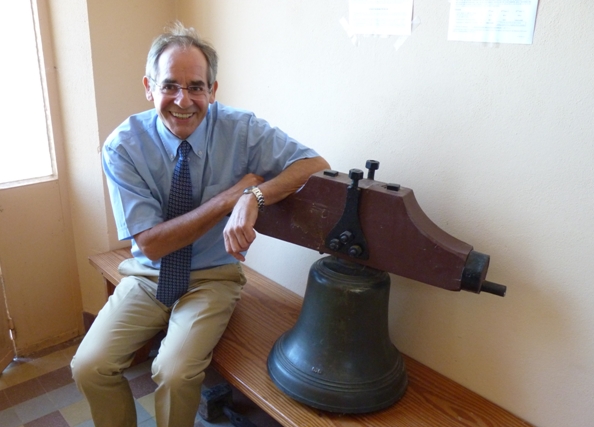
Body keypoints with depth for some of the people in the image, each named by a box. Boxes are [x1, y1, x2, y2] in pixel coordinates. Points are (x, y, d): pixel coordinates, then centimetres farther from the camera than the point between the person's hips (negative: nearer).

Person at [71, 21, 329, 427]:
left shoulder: (241, 129, -13)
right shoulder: (123, 146, -13)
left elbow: (316, 164, -20)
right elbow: (150, 243, -18)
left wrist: (255, 195, -38)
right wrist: (230, 197, -26)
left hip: (212, 278, -1)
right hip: (148, 278, 2)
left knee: (175, 373, -22)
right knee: (90, 367, -13)